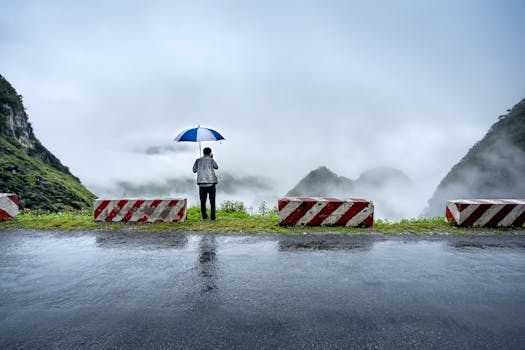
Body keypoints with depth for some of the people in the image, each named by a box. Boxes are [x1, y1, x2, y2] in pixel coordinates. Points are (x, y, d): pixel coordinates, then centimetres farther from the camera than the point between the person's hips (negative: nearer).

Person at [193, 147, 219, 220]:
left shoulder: (198, 160, 4)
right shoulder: (211, 160, -1)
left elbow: (194, 170, 8)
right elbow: (216, 167, 15)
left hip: (201, 183, 2)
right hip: (211, 182, -2)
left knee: (203, 200, 8)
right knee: (212, 200, 6)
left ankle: (204, 216, 7)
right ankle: (213, 216, 6)